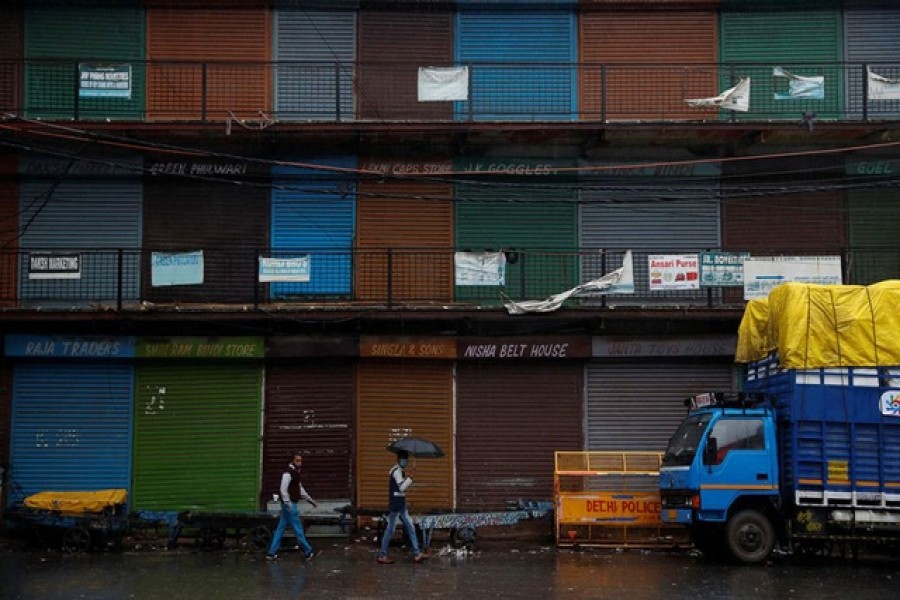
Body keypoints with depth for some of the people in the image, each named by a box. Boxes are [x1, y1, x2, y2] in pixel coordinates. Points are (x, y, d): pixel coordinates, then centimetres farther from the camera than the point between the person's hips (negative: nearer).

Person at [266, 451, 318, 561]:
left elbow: (300, 488, 26)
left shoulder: (296, 472, 14)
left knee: (280, 529, 10)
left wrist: (310, 500, 26)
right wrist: (289, 506, -26)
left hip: (292, 504, 10)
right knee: (298, 529, -1)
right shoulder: (288, 473, -16)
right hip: (290, 505, -10)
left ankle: (272, 553, 12)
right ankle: (308, 552, 7)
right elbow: (283, 490, -23)